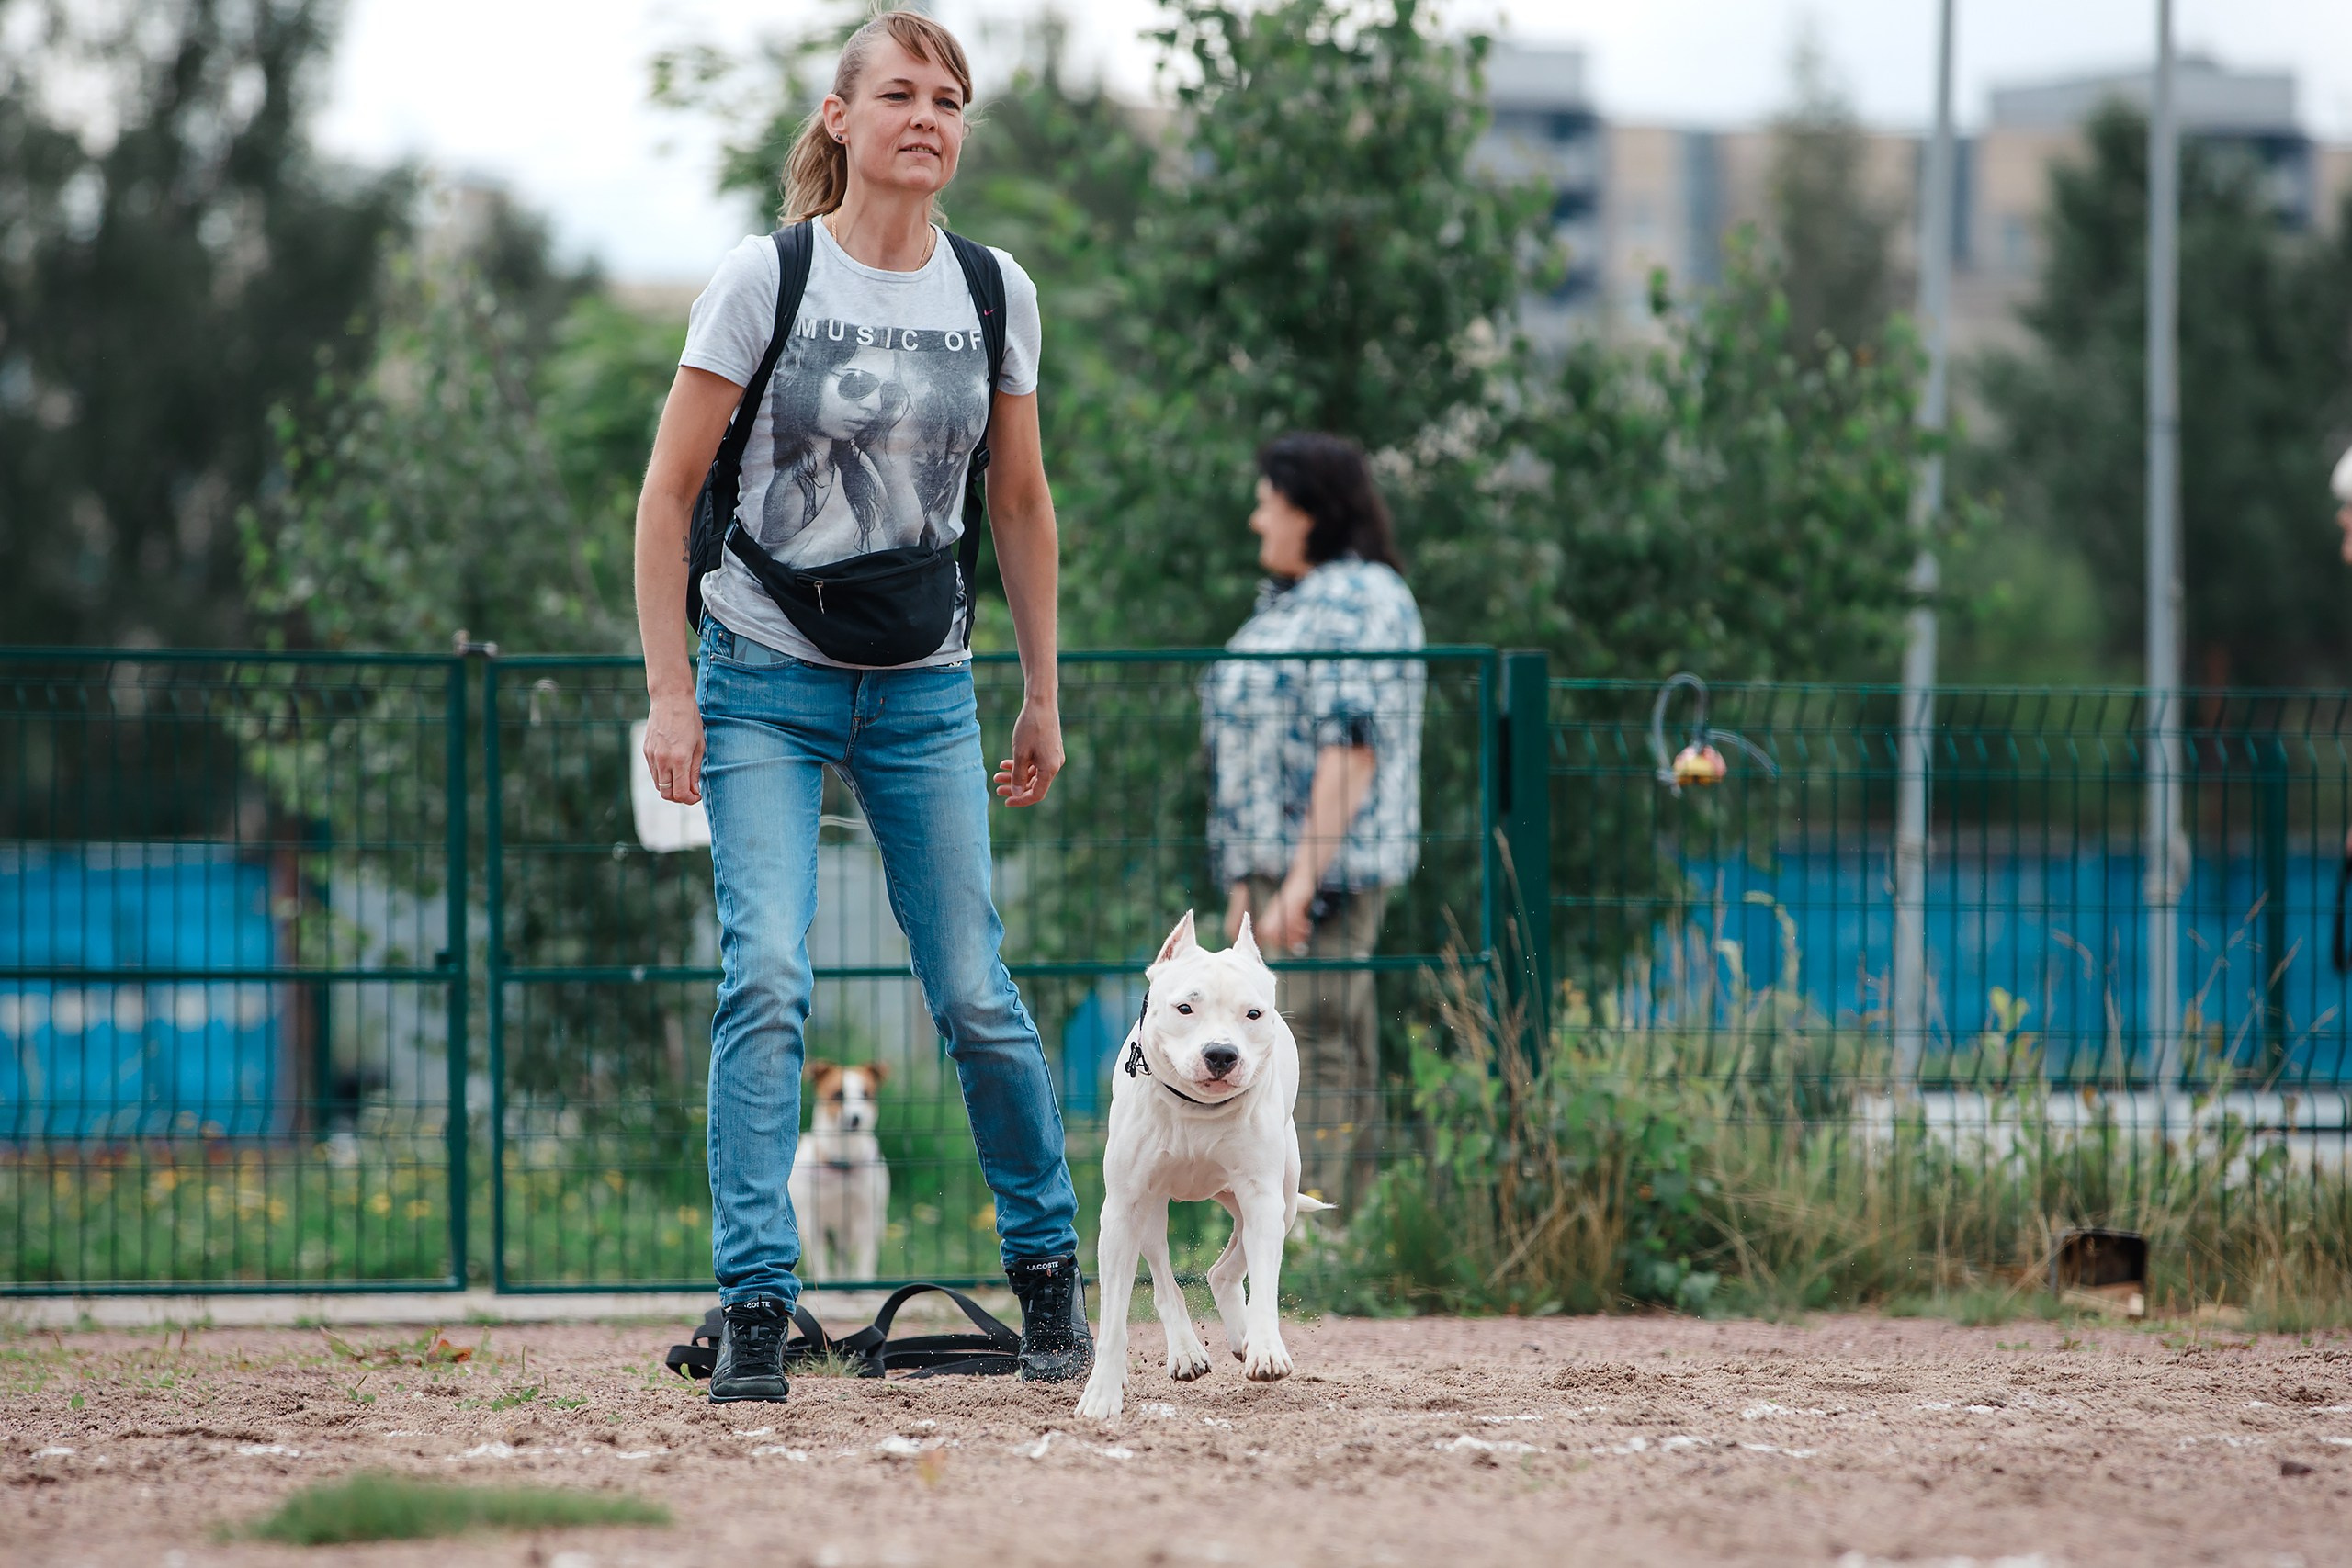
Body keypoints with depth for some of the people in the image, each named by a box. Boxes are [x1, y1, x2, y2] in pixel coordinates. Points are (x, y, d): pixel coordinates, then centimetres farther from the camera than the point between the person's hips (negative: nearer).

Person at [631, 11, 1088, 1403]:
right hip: (764, 678, -2)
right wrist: (669, 694, -9)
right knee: (769, 975, -16)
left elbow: (1022, 506, 13)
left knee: (975, 995, 1)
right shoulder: (766, 277, -7)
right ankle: (756, 1305, -12)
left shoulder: (995, 294, 2)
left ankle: (1048, 1262, 22)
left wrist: (1044, 696, 14)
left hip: (923, 689, 2)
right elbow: (670, 492, -4)